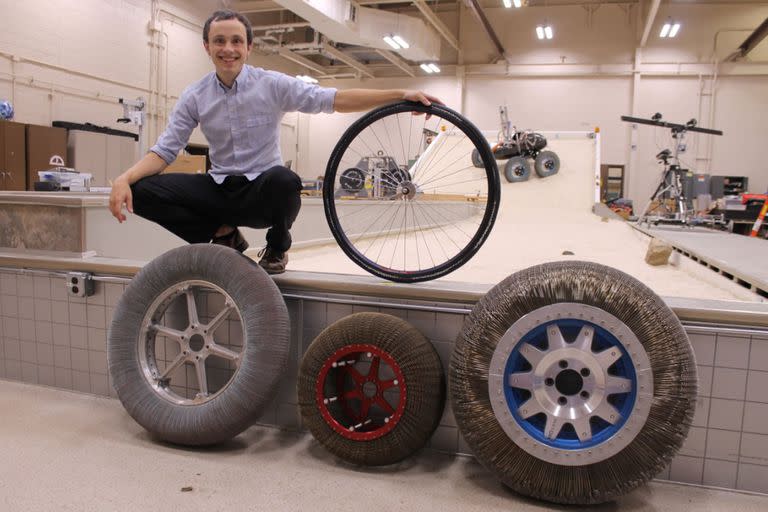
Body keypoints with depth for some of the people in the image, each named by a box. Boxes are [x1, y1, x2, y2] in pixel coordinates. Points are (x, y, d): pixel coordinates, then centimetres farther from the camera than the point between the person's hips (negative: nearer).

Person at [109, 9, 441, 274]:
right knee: (140, 191, -19)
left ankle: (277, 248, -5)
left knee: (285, 180, -40)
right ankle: (224, 234, 2)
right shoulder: (194, 97, 2)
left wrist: (401, 95, -19)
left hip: (261, 191, -2)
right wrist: (124, 178, -18)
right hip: (218, 190, 3)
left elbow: (336, 100, -10)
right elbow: (164, 150, 1)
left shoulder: (273, 85, -5)